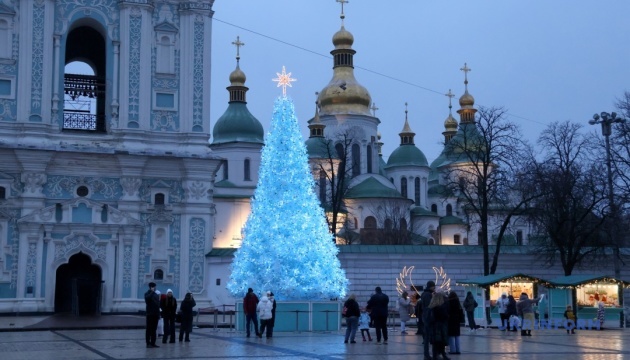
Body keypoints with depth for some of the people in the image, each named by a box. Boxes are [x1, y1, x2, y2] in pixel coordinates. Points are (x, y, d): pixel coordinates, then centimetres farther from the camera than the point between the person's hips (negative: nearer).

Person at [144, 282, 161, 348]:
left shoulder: (156, 295, 17)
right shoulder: (147, 294, -2)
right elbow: (147, 298, -25)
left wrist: (158, 313, 14)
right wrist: (152, 292, -20)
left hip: (155, 314, 6)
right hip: (150, 314, -6)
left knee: (154, 329, 9)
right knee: (149, 329, -3)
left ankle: (153, 343, 13)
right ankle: (148, 343, -1)